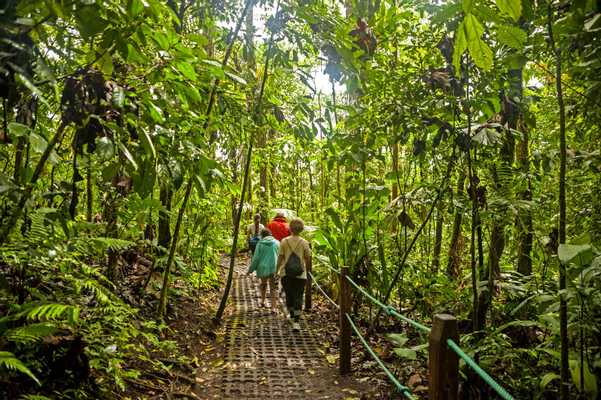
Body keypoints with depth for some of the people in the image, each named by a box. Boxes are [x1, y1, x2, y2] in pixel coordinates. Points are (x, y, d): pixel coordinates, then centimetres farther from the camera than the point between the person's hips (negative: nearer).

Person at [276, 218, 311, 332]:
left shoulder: (284, 241, -4)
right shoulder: (304, 243, -6)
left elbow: (280, 257, -3)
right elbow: (308, 259, 1)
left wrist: (277, 270, 6)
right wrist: (307, 269, 19)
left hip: (286, 273, 2)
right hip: (300, 275, -1)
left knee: (289, 296, 18)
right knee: (298, 297, 2)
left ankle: (292, 316, 36)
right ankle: (296, 322, -6)